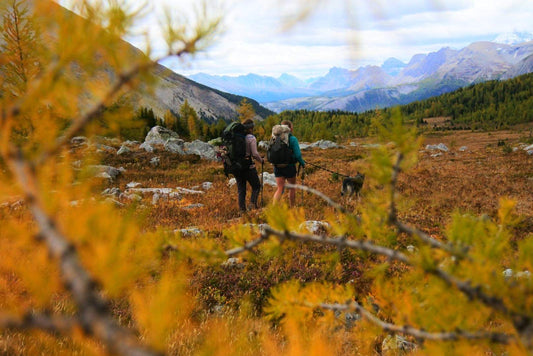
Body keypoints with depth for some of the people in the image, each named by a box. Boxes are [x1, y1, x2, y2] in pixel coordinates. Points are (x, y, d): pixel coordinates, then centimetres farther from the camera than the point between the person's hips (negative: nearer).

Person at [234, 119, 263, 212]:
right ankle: (253, 202, -5)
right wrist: (261, 160, 3)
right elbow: (255, 154, -14)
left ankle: (242, 208, 11)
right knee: (256, 186, 12)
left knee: (241, 189, 12)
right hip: (248, 167, -5)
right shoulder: (251, 138, -10)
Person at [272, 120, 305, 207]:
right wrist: (302, 163, 4)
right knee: (292, 188, 15)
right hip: (289, 166, -3)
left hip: (277, 166, 3)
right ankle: (291, 208, 26)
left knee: (280, 188, 6)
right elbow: (297, 154, -12)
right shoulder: (292, 139, -11)